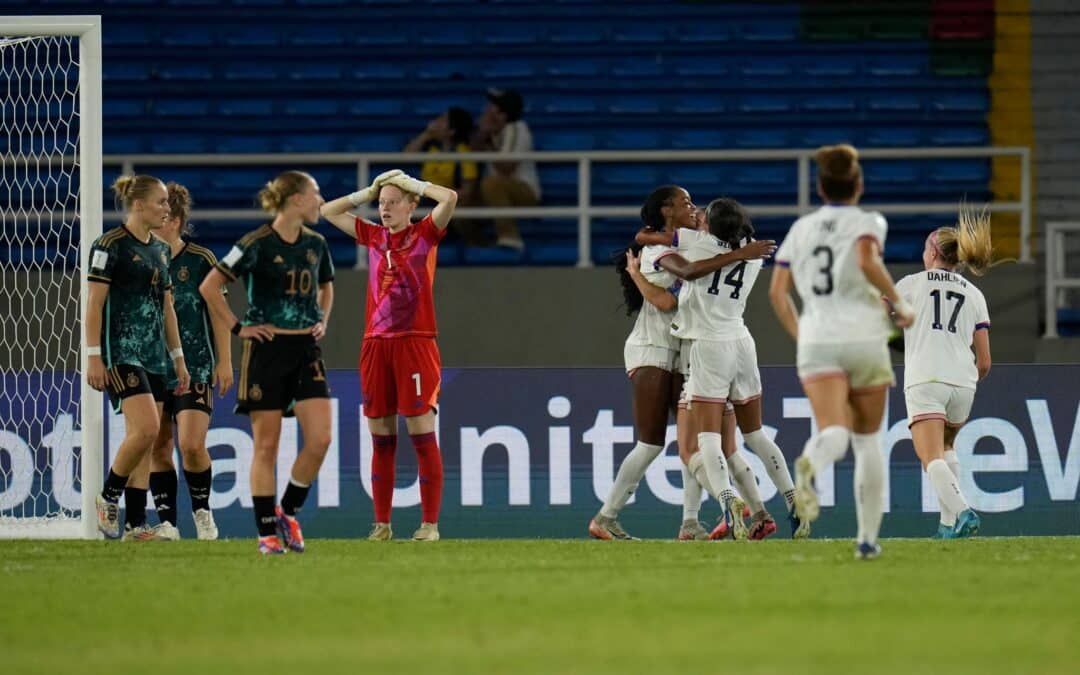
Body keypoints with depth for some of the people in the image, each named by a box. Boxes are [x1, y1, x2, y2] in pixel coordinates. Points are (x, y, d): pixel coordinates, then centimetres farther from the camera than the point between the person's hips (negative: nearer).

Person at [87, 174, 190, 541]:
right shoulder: (111, 246, -8)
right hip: (121, 353, -8)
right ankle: (108, 497, -2)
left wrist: (178, 358, 20)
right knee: (145, 430, -20)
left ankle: (136, 524, 6)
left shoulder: (160, 250, 16)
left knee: (145, 442, 4)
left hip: (154, 356, 8)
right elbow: (94, 304, -11)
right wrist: (94, 356, -16)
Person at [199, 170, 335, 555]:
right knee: (266, 444, -2)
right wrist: (238, 328, -8)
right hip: (267, 349, -5)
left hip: (306, 350, 5)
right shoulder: (257, 245, -10)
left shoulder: (315, 244, 9)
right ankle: (267, 532, 5)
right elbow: (209, 287, -9)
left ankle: (288, 512, 13)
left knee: (320, 439, -7)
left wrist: (323, 321, 12)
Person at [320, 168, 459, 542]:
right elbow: (328, 211, 21)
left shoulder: (425, 234, 1)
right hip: (376, 343, 5)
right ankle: (382, 523, 10)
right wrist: (367, 193, 13)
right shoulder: (373, 237, 13)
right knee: (381, 439, 6)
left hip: (415, 343, -5)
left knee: (422, 435, -6)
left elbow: (450, 198, -15)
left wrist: (415, 184, -3)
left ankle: (430, 523, -4)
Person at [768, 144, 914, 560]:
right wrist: (898, 303, -6)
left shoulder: (801, 229, 13)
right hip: (863, 337, -1)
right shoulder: (867, 222, 3)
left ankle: (809, 465, -55)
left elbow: (777, 291, 10)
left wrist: (799, 333, 23)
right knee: (867, 439, 16)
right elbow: (867, 261, -18)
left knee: (834, 432, -17)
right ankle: (867, 538, 15)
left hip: (816, 340, 1)